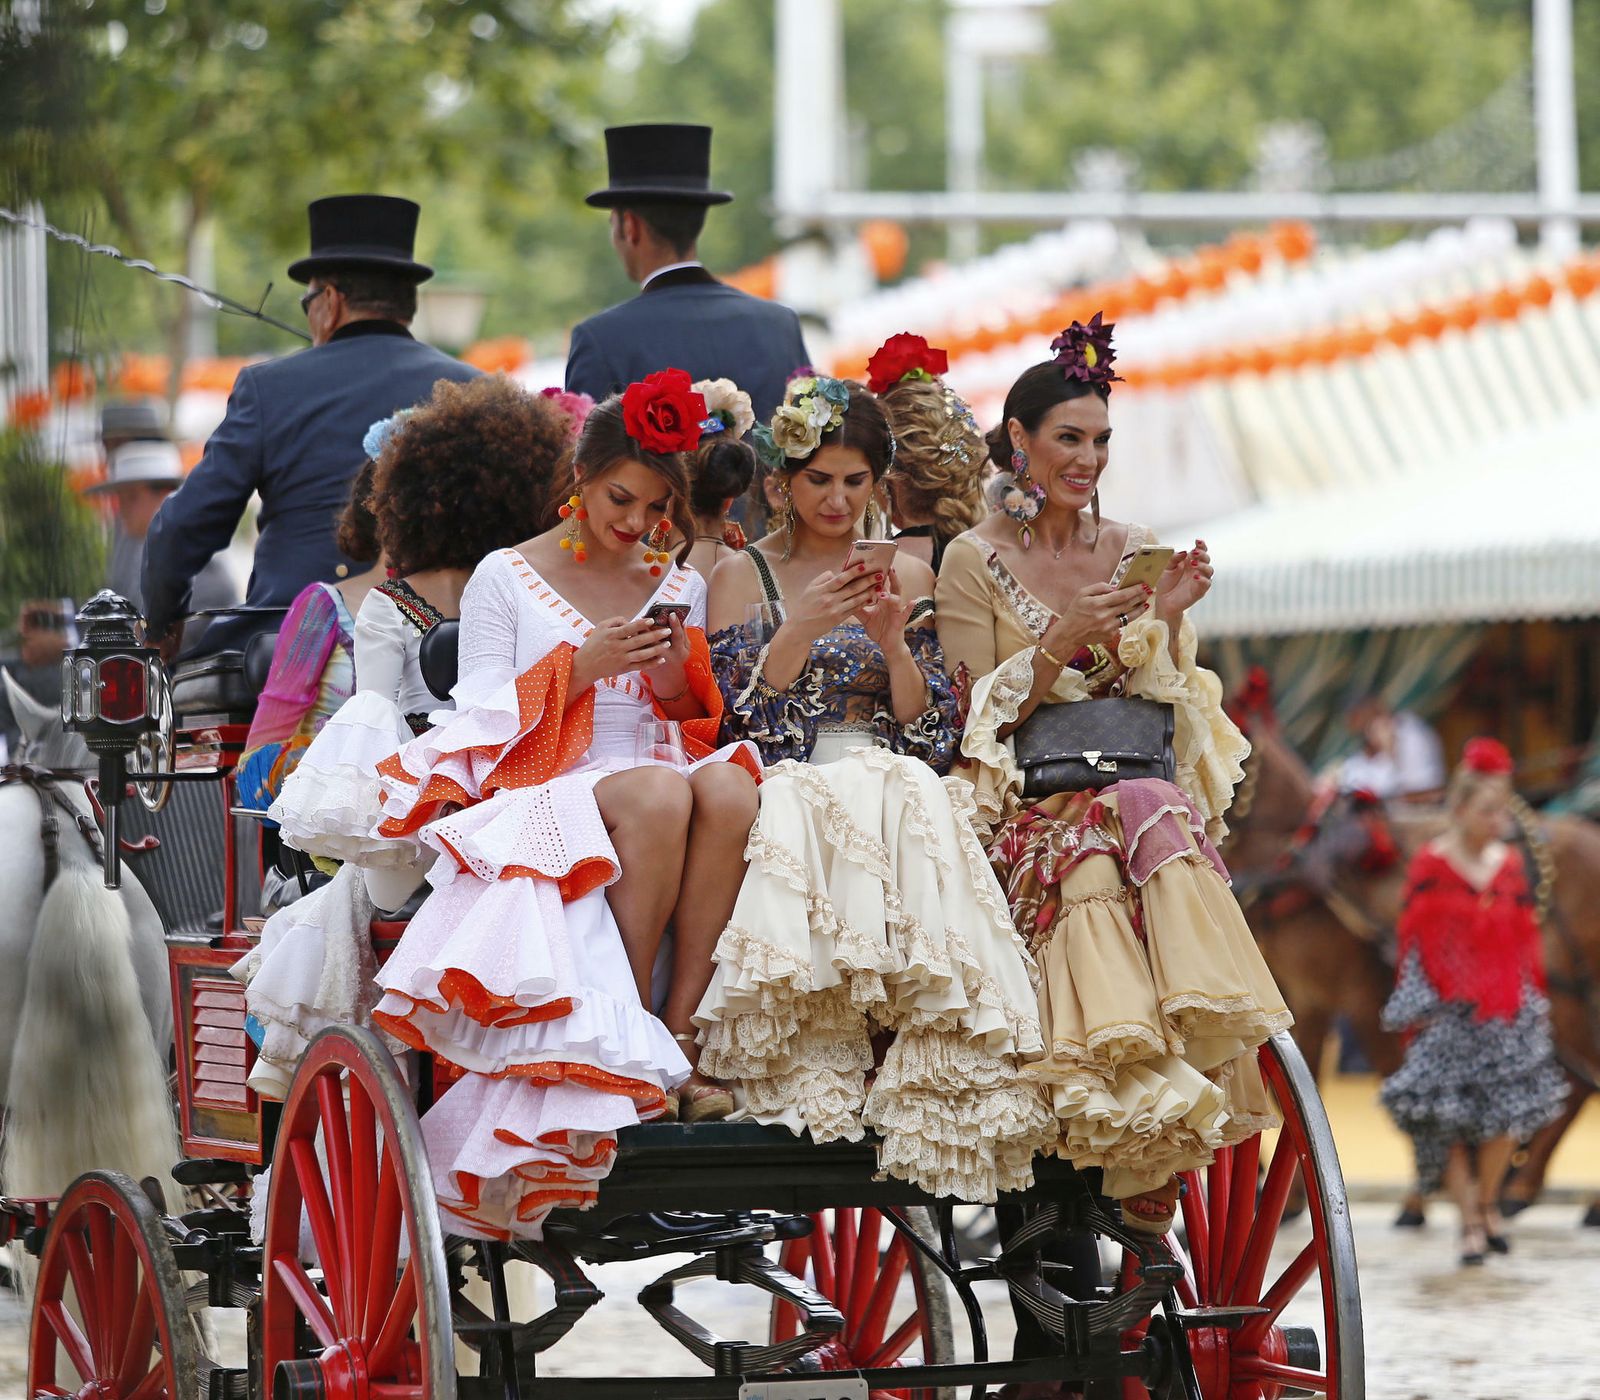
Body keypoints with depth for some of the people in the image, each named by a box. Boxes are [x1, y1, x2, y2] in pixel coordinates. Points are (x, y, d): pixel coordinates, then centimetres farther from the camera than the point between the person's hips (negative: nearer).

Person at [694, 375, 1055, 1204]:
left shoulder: (907, 576, 20)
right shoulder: (743, 576, 14)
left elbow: (929, 731, 11)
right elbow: (739, 719, 1)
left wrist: (892, 639, -6)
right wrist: (804, 627, -11)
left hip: (896, 788, 1)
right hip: (785, 790, -1)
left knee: (912, 804, -36)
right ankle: (817, 1063, -41)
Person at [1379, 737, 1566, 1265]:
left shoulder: (1509, 864, 9)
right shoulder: (1430, 866, -3)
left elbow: (1526, 938, 14)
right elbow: (1415, 940, -3)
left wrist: (1535, 1000, 11)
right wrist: (1415, 1010, -7)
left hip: (1506, 1007, 3)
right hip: (1448, 1011, -3)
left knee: (1508, 1113, -5)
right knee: (1450, 1118, -5)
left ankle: (1487, 1201, 18)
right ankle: (1471, 1221, 5)